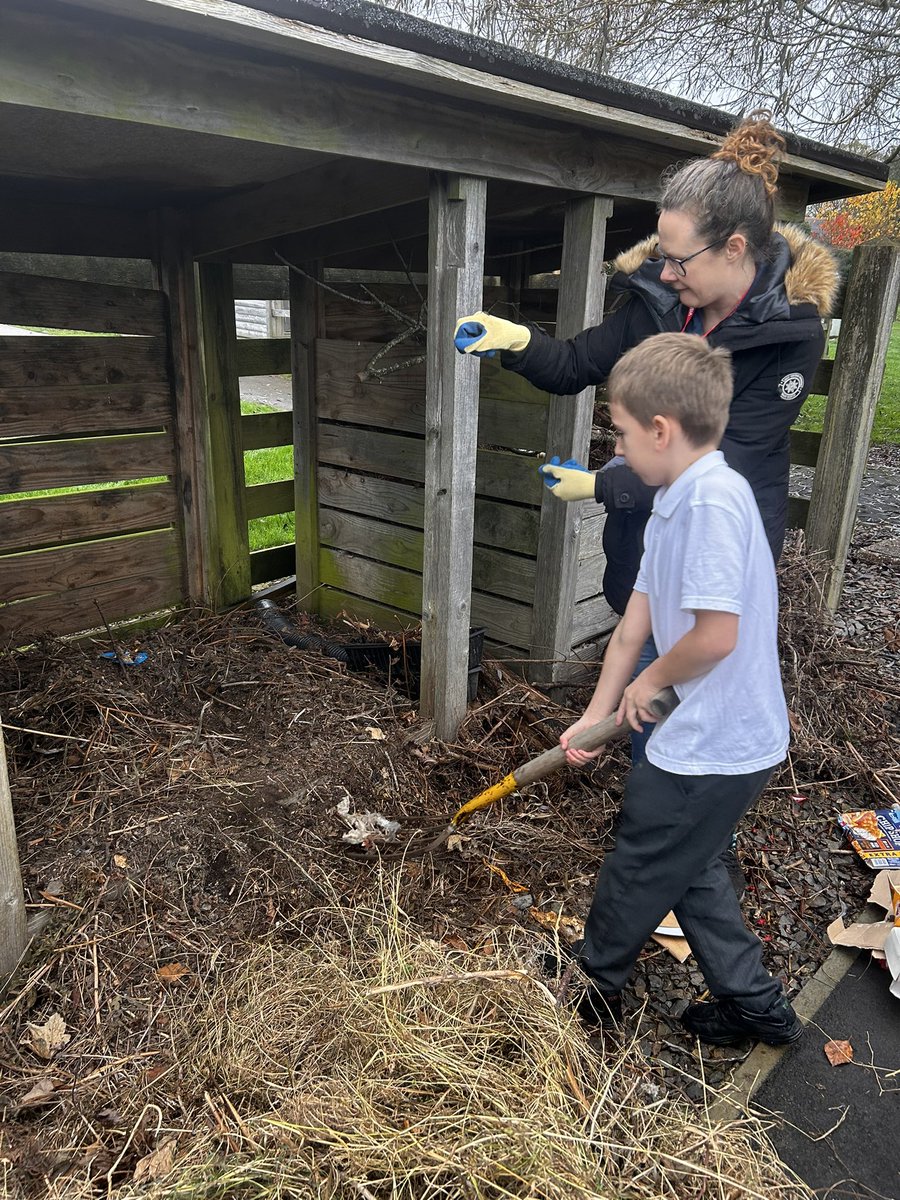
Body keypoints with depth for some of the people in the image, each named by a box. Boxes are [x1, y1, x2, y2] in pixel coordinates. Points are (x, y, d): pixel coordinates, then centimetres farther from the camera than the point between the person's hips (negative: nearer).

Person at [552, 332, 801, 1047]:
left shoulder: (714, 500, -24)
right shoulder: (673, 505, 7)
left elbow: (716, 634, -29)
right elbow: (633, 626, 10)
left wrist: (651, 681, -10)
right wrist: (596, 716, 14)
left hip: (712, 749, -9)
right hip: (725, 741, 9)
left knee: (638, 870, 13)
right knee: (690, 870, 24)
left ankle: (595, 987, 38)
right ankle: (755, 1005, 40)